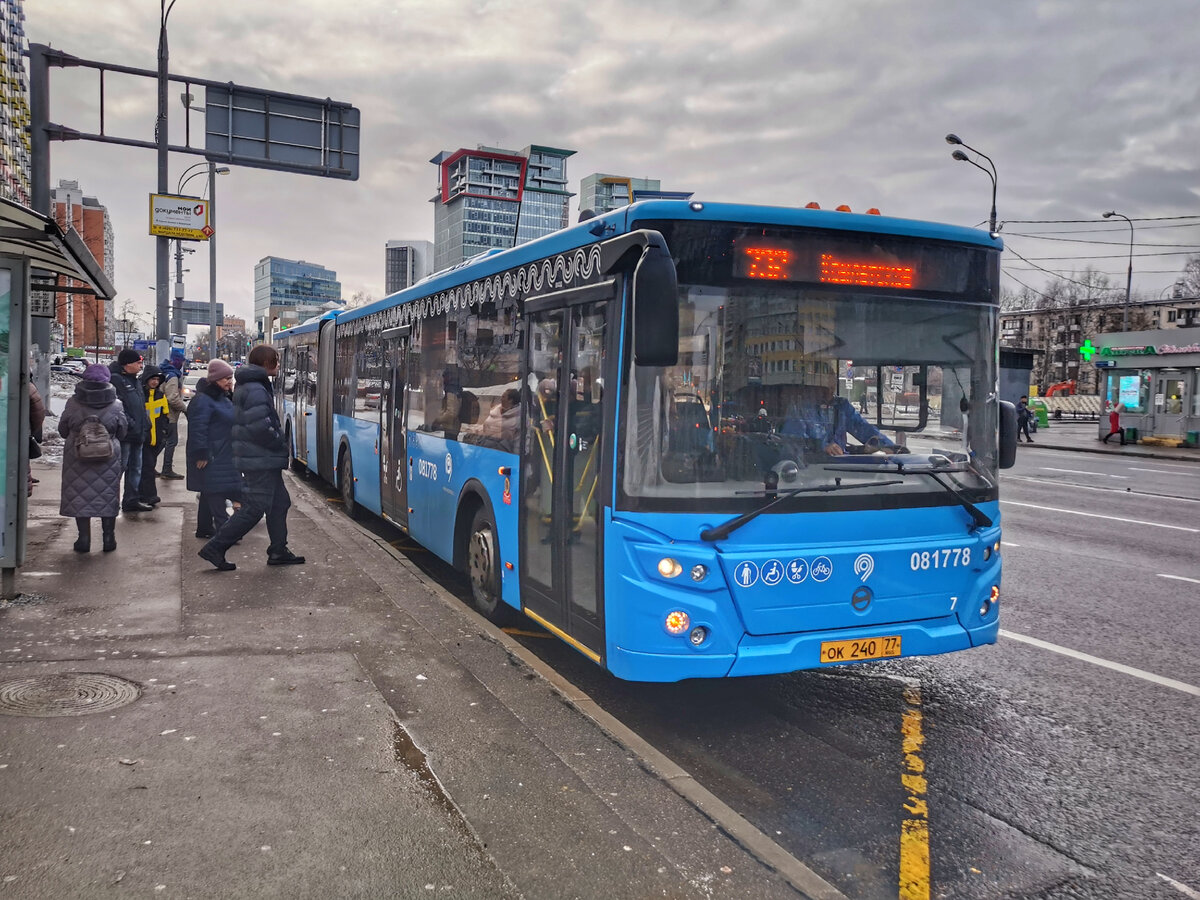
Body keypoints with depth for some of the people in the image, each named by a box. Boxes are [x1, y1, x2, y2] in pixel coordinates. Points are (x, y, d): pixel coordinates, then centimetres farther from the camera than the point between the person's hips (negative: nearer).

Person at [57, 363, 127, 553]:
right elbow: (122, 433, 3)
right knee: (107, 496, 10)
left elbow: (63, 430, 5)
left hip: (77, 459, 0)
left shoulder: (73, 404, -7)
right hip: (109, 459, 0)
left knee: (79, 497, 9)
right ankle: (109, 538, 14)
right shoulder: (116, 405, -8)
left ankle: (84, 539, 12)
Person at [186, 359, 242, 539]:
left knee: (209, 493, 15)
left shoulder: (224, 398, 16)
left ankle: (204, 528, 23)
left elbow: (233, 422, 28)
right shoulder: (203, 400, -15)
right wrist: (202, 454, -24)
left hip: (224, 455, 10)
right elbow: (198, 429, -21)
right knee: (215, 493, -9)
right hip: (211, 457, -10)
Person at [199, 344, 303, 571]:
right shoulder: (255, 390, -18)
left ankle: (278, 552, 22)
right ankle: (215, 548, 0)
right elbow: (260, 427, -25)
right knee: (253, 509, -6)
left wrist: (279, 442, 12)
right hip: (260, 461, -11)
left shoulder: (253, 386, 15)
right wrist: (281, 444, -11)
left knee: (279, 502, 15)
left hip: (265, 459, 11)